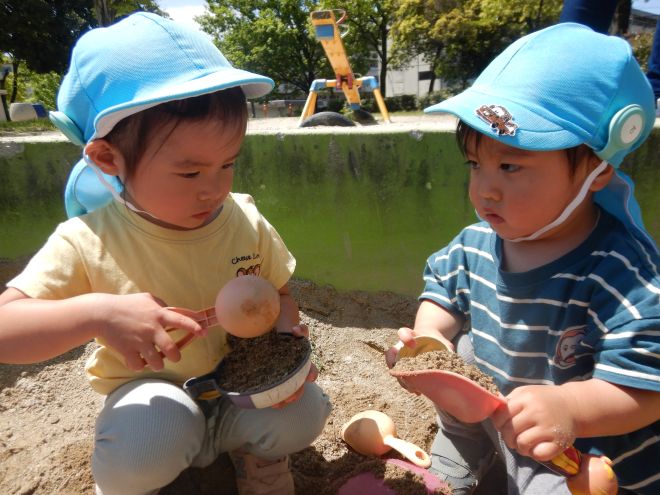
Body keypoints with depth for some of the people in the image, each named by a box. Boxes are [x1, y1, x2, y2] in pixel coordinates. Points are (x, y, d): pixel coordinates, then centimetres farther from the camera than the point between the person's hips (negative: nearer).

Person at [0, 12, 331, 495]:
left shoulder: (246, 221, -12)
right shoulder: (87, 243, -19)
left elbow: (280, 295, 1)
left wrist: (286, 338, -20)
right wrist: (98, 313, -39)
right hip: (151, 395, -1)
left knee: (303, 413, -23)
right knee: (139, 452, -32)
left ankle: (256, 451, 14)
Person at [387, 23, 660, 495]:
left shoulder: (618, 274, -28)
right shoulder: (476, 244, -12)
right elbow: (445, 295, 3)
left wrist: (570, 408, -44)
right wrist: (428, 335, -15)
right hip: (488, 402, 6)